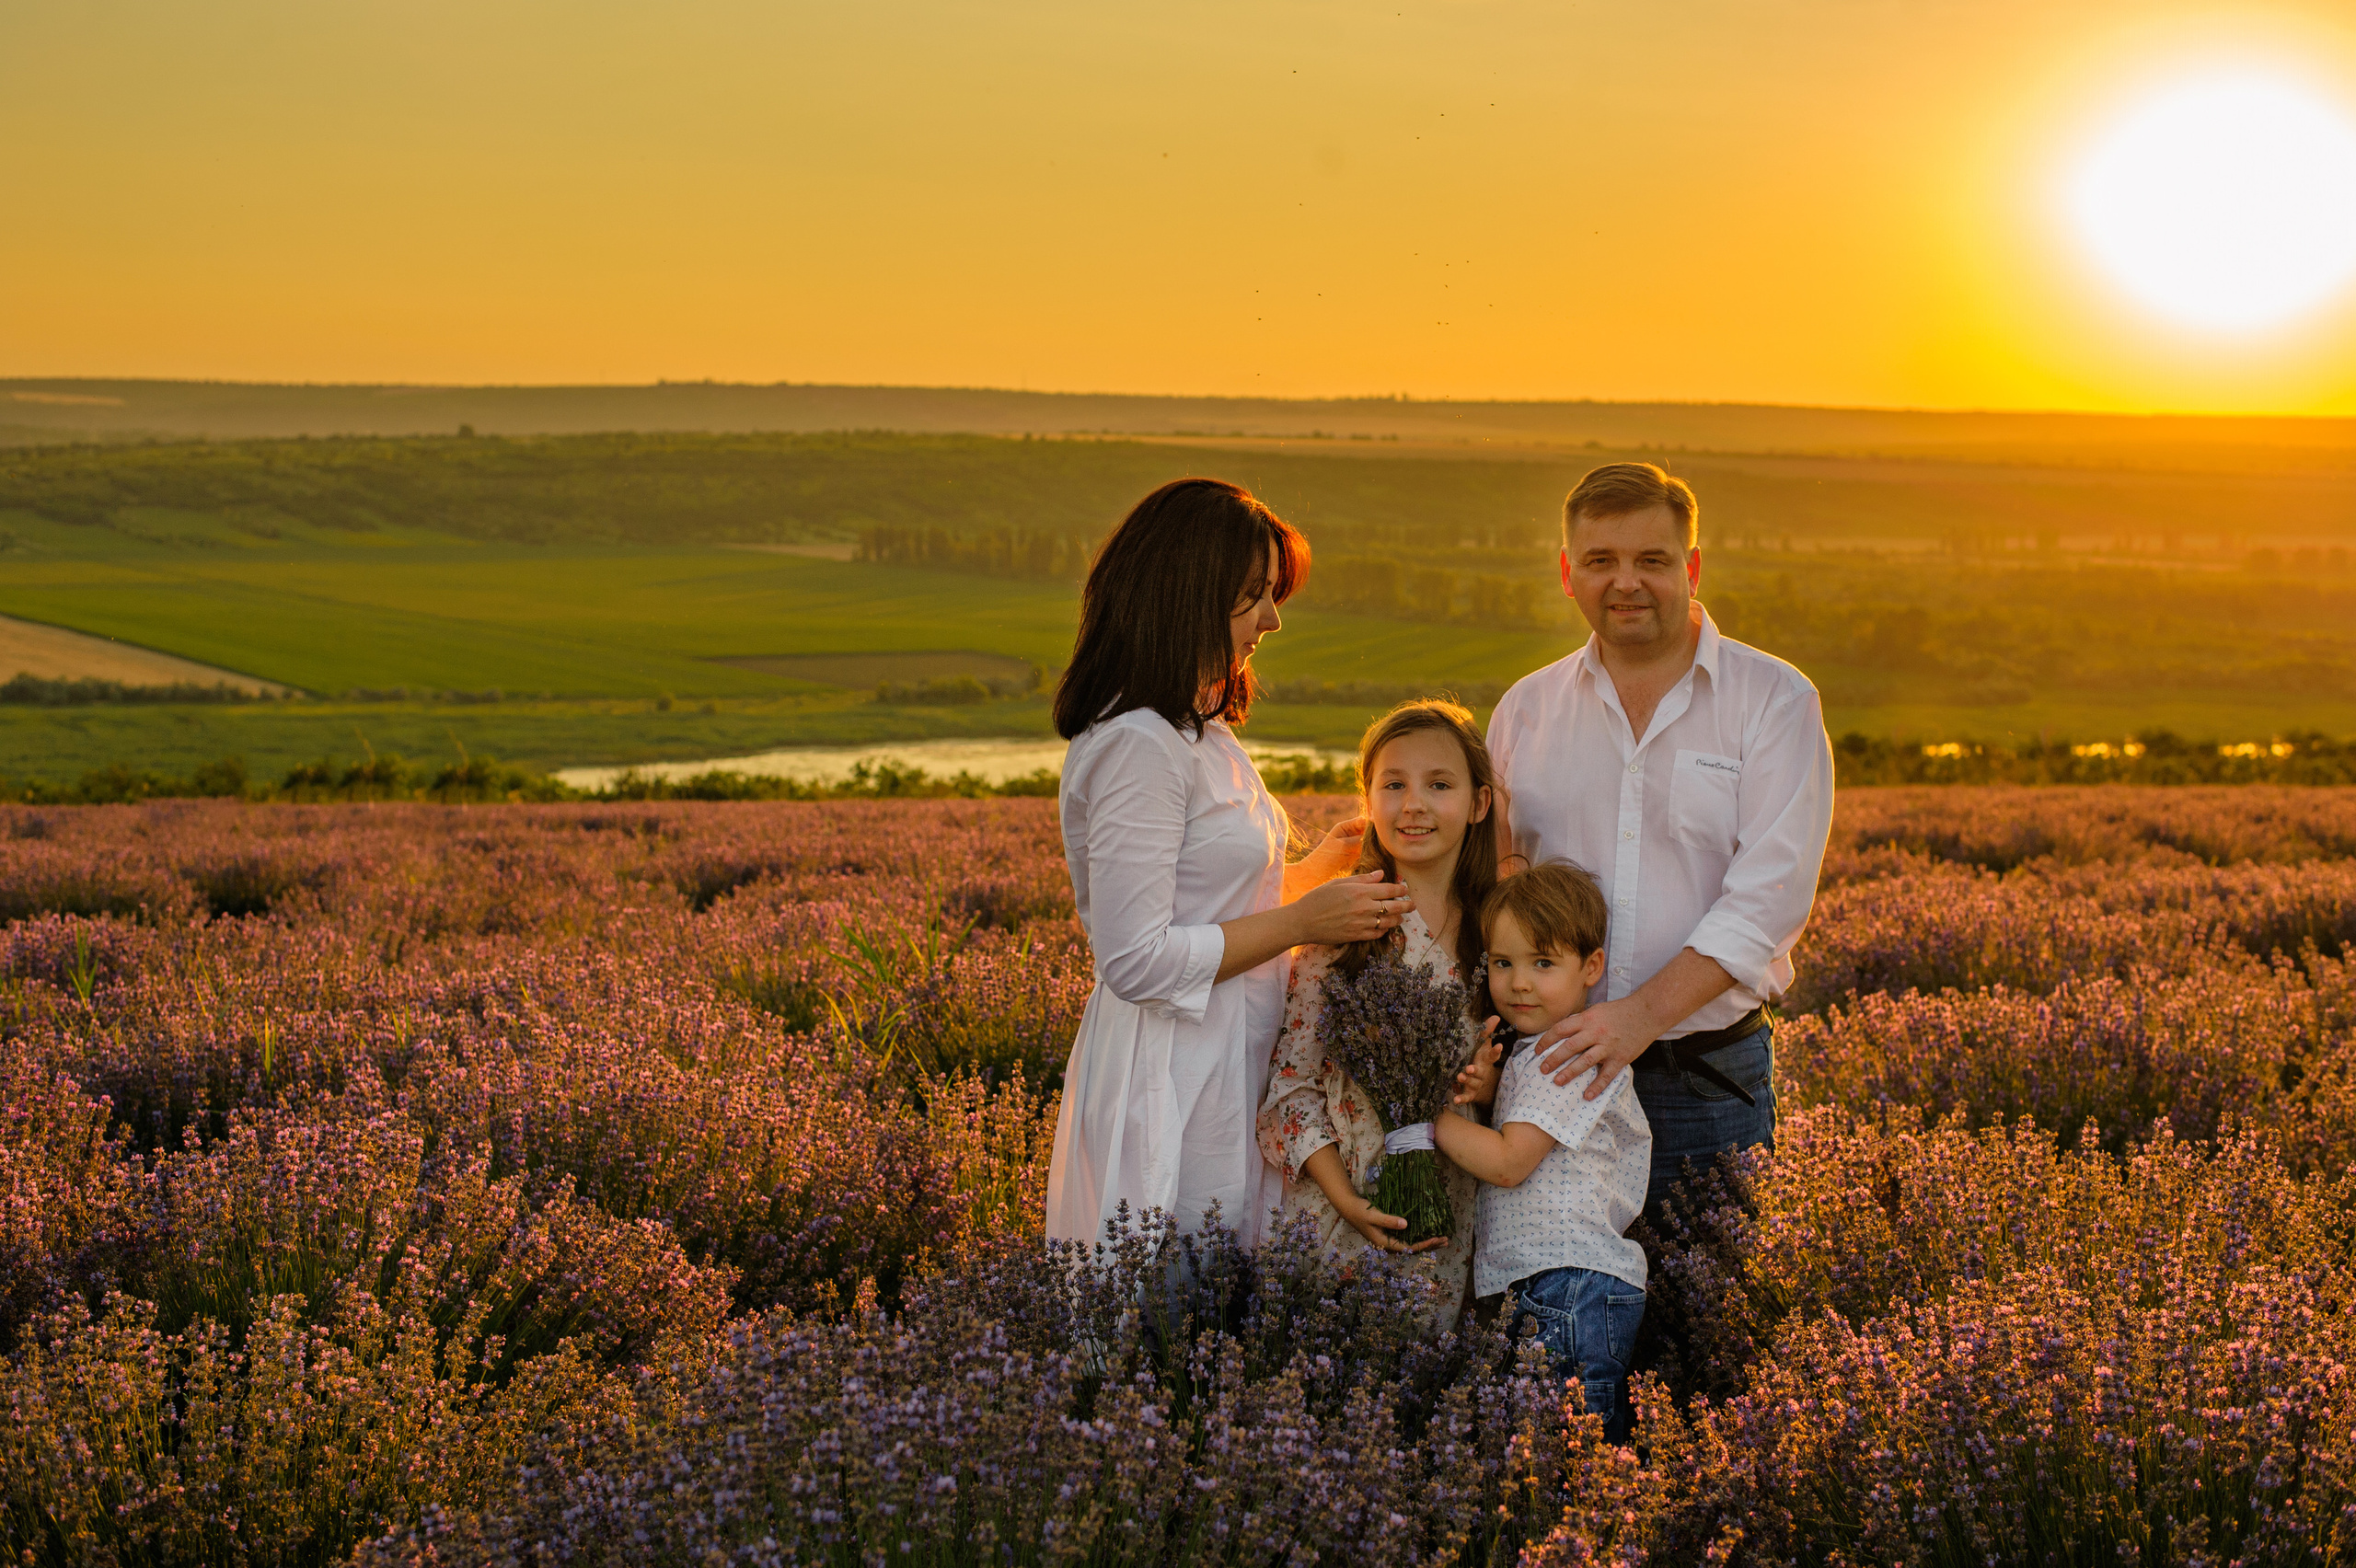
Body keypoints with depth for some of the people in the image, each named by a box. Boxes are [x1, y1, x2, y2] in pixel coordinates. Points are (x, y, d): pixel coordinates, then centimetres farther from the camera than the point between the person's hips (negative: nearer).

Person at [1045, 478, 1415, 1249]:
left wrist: (1319, 869, 15)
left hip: (1229, 1068, 10)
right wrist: (1301, 921, -16)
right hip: (1169, 1091, -10)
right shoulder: (1138, 745, -17)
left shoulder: (1198, 729, 15)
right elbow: (1137, 960, -21)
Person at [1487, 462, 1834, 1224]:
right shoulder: (1525, 710, 10)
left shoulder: (1773, 701, -1)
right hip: (1552, 1069, 3)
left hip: (1706, 1081, -2)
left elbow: (1770, 895, -11)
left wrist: (1643, 1014, -21)